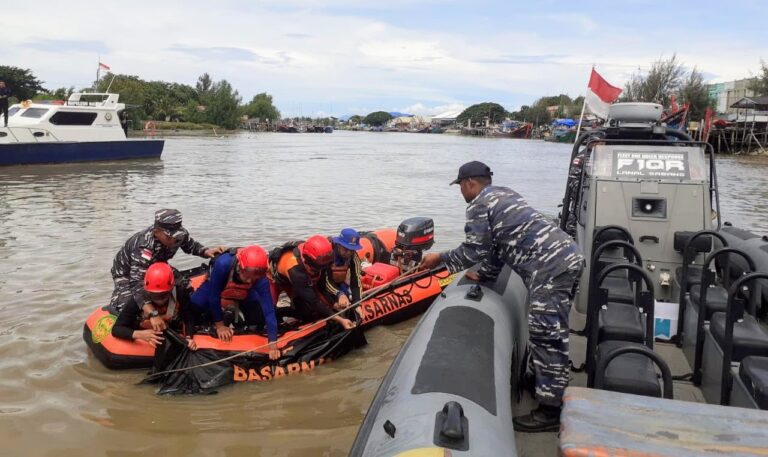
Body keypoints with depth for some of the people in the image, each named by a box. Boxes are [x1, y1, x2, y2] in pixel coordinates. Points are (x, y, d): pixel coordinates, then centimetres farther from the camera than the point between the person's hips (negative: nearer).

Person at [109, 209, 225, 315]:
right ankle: (115, 300, 15)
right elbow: (137, 283, -50)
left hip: (152, 267, 5)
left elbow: (191, 246, -4)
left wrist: (206, 251, -27)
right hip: (126, 271, -5)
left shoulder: (179, 234, -27)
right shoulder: (144, 247, -45)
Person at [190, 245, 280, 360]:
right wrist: (220, 325, -24)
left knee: (259, 320, -13)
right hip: (216, 288, -1)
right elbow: (213, 296, -33)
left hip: (243, 293, 1)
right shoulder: (223, 264, -45)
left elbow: (269, 309, -36)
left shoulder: (261, 278, -37)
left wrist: (273, 344, -39)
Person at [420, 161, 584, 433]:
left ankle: (551, 409, -7)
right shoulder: (503, 195, 27)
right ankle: (540, 378, 33)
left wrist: (440, 259, 8)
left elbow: (474, 251, -4)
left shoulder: (478, 205, -2)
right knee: (546, 329, 20)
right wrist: (486, 275, 31)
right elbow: (498, 244, 29)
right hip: (567, 257, 10)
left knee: (545, 334, -9)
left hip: (550, 266, -10)